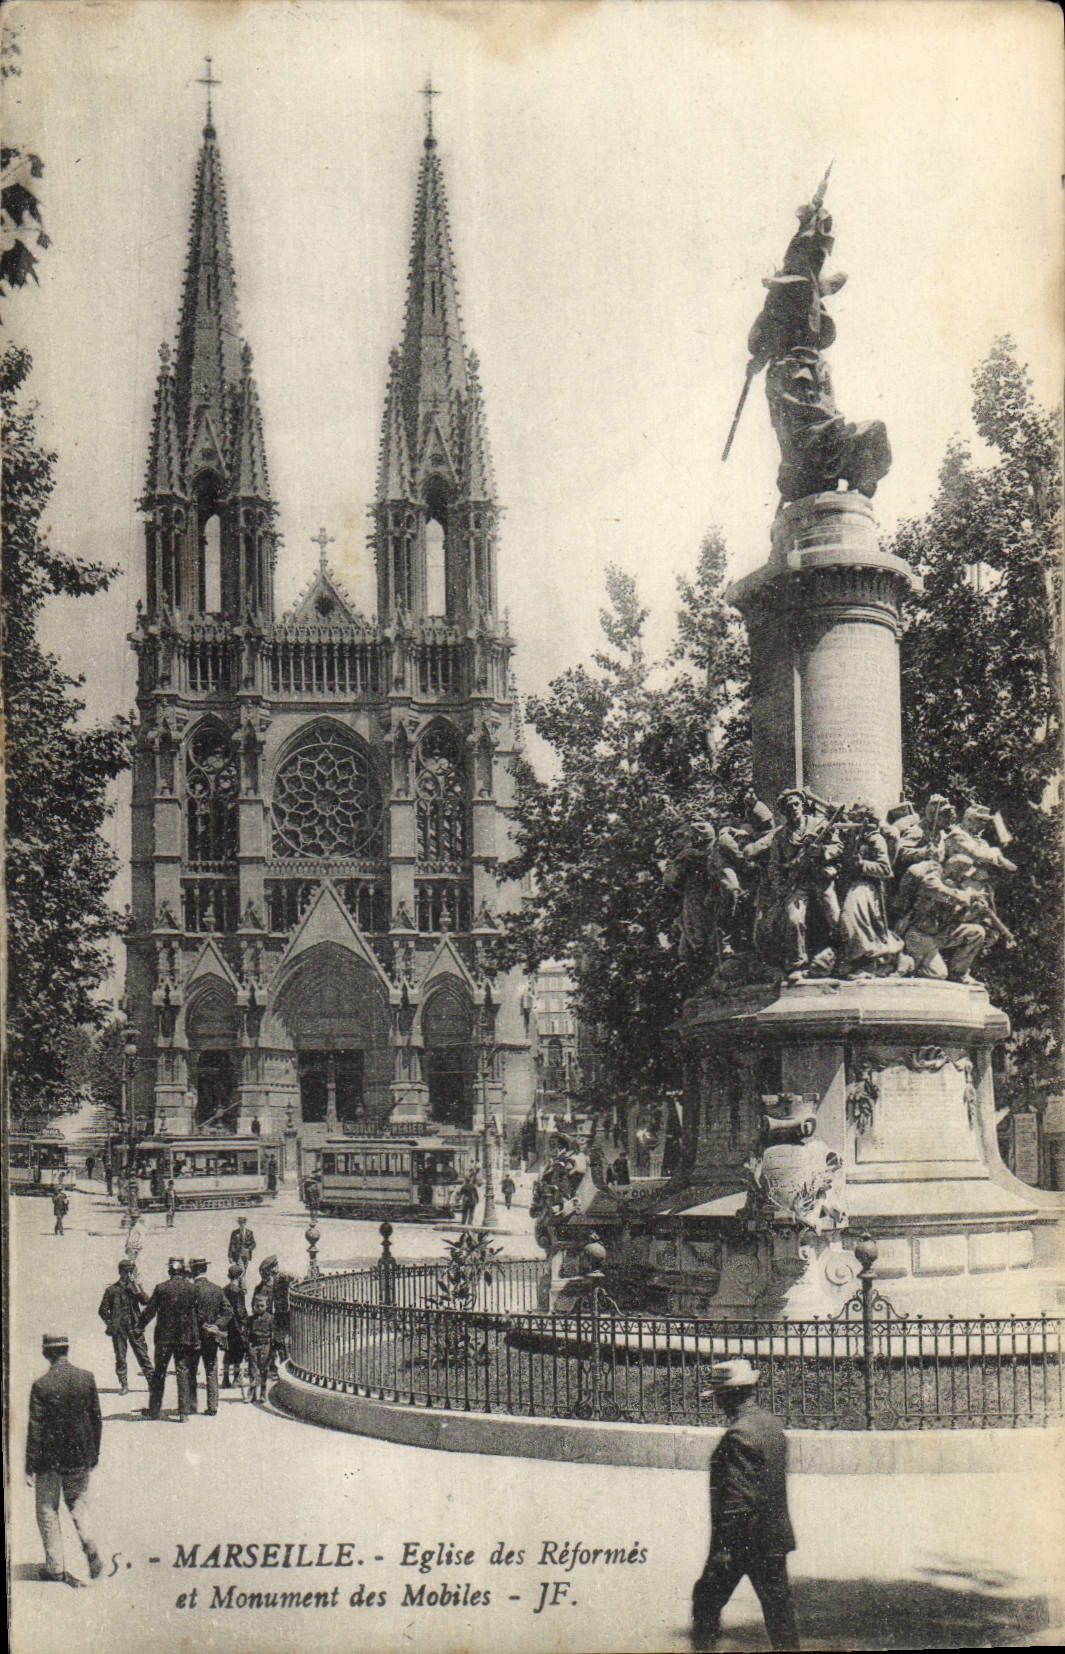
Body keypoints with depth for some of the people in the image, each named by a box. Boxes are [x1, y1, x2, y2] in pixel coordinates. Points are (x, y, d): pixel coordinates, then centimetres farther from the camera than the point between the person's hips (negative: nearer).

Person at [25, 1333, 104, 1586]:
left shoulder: (41, 1385, -16)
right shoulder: (86, 1378, -5)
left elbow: (35, 1428, -13)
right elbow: (97, 1419, 2)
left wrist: (30, 1467, -6)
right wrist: (94, 1454, 14)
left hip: (49, 1458, -3)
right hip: (80, 1456, 3)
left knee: (48, 1509, 11)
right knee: (78, 1500, 19)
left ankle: (55, 1566, 14)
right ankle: (89, 1542, -6)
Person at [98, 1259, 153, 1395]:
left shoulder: (136, 1287, 11)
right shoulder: (111, 1289, 6)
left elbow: (145, 1301, -5)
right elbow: (103, 1310, 9)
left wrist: (135, 1286, -10)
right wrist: (110, 1324, -1)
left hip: (135, 1327, 1)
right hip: (118, 1329, -1)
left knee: (142, 1355, -3)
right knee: (120, 1358, 0)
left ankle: (151, 1382, 0)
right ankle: (123, 1385, 7)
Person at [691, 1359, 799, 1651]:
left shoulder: (740, 1433, -19)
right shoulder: (772, 1423, 9)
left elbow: (739, 1499, -22)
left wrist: (722, 1546, -18)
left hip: (746, 1539, -8)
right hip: (776, 1536, 8)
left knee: (706, 1599, 6)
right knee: (777, 1603, 10)